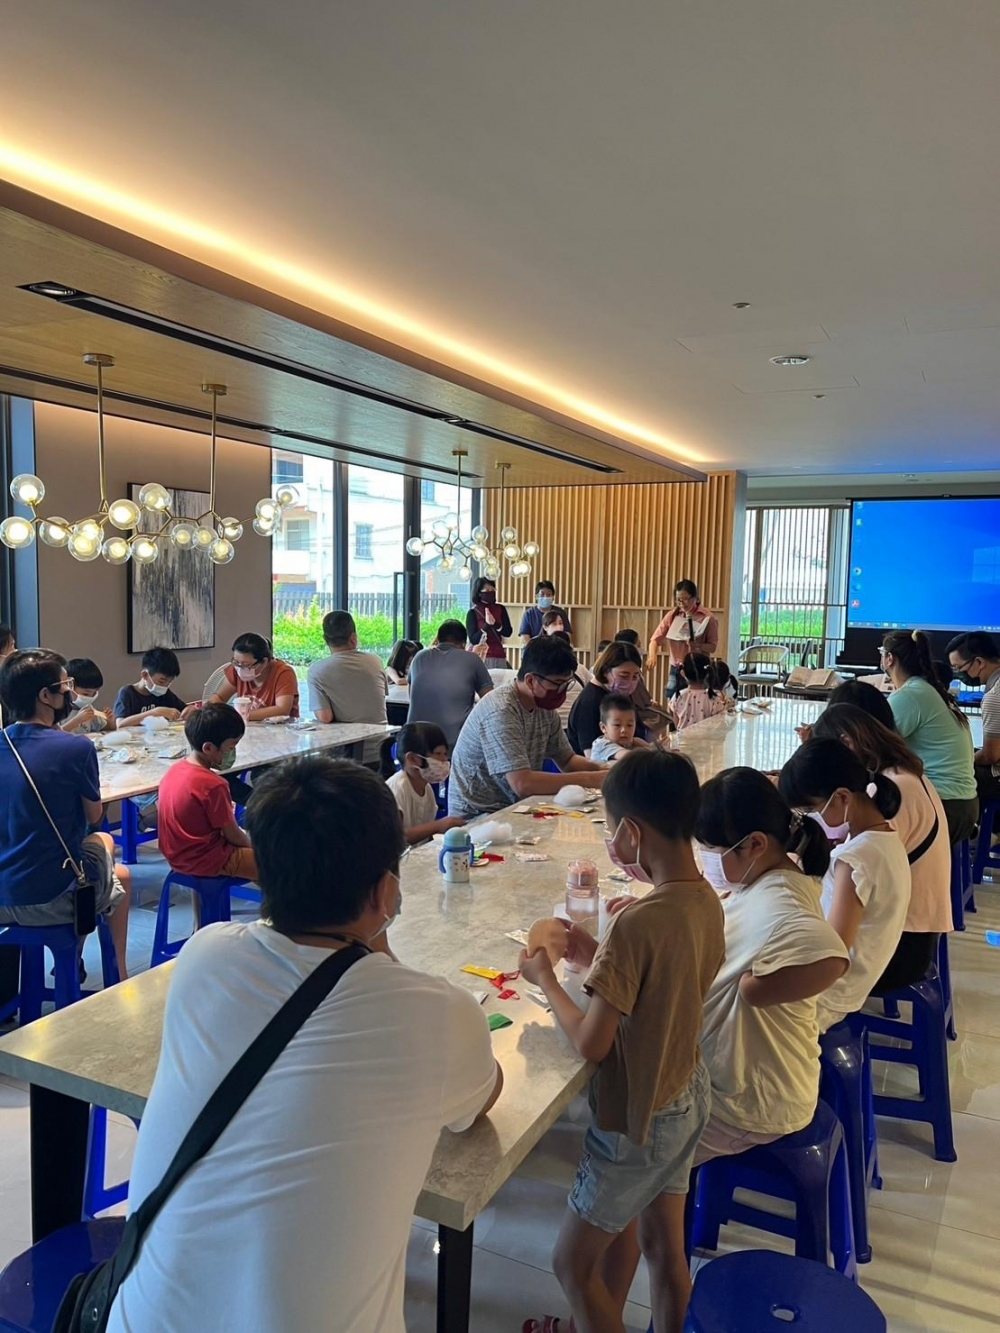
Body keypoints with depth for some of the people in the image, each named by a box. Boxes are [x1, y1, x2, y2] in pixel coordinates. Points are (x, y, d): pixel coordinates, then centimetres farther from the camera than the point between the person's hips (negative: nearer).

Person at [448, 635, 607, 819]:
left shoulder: (545, 705, 1)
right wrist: (589, 779, -25)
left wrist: (601, 770, -7)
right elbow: (522, 784, -30)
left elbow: (567, 760, 13)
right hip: (478, 816, -7)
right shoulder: (500, 711, -23)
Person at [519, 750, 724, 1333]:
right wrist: (598, 958, 3)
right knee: (665, 1247, 25)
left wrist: (544, 977, -10)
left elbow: (591, 1043, -25)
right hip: (687, 1099, 8)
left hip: (640, 1120, -8)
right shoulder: (707, 900, -7)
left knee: (574, 1263, 13)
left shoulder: (637, 922, -32)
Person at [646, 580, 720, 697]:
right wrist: (652, 656, -22)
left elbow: (713, 646, -3)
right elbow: (656, 639, -2)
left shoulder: (707, 618, -6)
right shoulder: (672, 615, 2)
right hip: (676, 670, 3)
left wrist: (698, 645, -24)